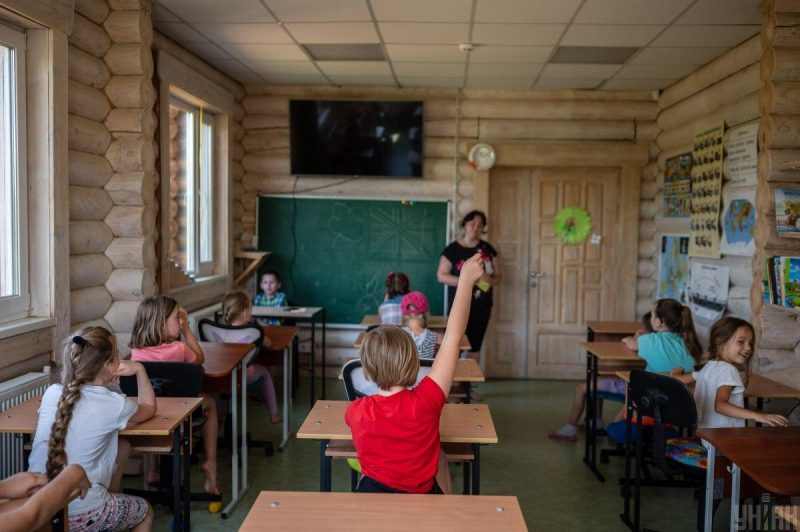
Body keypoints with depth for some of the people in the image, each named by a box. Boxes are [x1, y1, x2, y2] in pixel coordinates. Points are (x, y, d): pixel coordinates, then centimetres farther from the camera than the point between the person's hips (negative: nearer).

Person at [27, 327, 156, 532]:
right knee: (145, 511, 24)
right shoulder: (114, 404, -12)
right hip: (80, 515, -4)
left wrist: (104, 381, 15)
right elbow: (149, 408, 11)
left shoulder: (51, 393, -1)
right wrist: (139, 369, 16)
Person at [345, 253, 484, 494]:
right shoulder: (425, 402, -25)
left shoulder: (356, 411, -19)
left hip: (371, 493, 2)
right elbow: (452, 338, -19)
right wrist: (466, 280, -13)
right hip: (420, 501, -2)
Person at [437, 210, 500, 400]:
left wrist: (489, 280, -15)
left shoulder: (488, 249, 6)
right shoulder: (453, 249, -5)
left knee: (475, 346, 9)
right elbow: (441, 275, -7)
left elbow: (498, 277, 9)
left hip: (482, 307, 4)